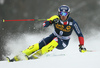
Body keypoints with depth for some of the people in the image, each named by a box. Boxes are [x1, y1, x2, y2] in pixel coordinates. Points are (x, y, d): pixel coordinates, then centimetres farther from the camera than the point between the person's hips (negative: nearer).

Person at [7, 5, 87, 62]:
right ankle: (19, 56, -22)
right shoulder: (56, 18, -14)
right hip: (54, 36, 2)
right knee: (39, 45, -20)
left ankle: (38, 54, -39)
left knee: (56, 40, -37)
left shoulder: (72, 22, -20)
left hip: (63, 43, -2)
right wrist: (51, 21, -40)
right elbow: (45, 25, -21)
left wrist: (82, 46, -20)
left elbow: (80, 34, -12)